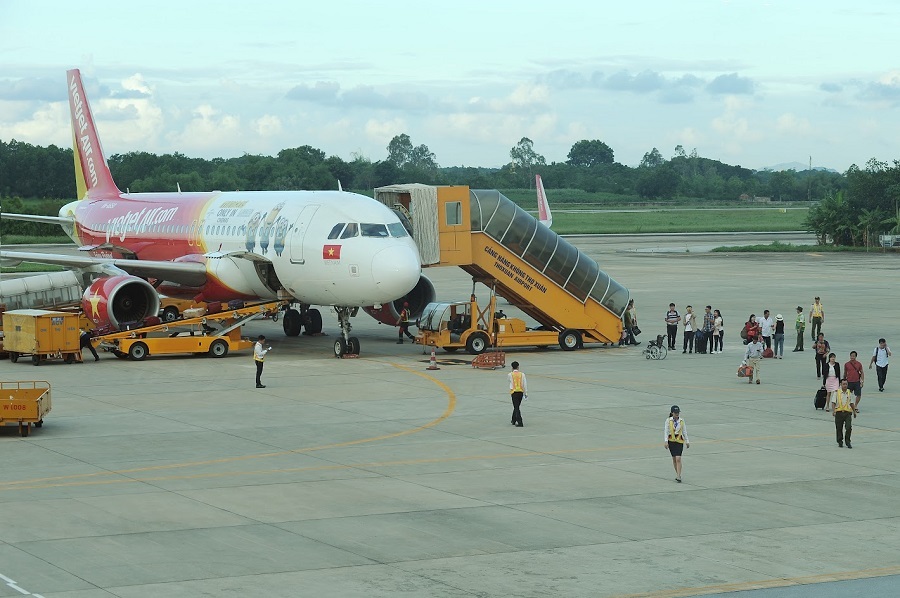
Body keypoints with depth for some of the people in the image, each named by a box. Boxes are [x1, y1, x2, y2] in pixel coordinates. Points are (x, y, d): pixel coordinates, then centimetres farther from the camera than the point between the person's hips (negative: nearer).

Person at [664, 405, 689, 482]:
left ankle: (678, 476, -13)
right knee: (674, 459, 10)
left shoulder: (681, 421, 3)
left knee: (678, 458, -12)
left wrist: (687, 441, 10)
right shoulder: (668, 421, -2)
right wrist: (666, 441, -15)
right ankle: (678, 474, 25)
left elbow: (684, 431, 9)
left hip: (679, 441, -1)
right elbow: (666, 431, -5)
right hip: (671, 440, 1)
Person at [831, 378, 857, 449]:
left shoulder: (849, 392, 9)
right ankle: (840, 442, 23)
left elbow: (851, 403, 20)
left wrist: (854, 411, 25)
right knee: (839, 428, 7)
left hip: (847, 412, 1)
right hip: (839, 412, -1)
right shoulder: (837, 392, -1)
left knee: (849, 427, -12)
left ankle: (847, 441, 2)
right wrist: (833, 411, -21)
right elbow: (833, 402, -7)